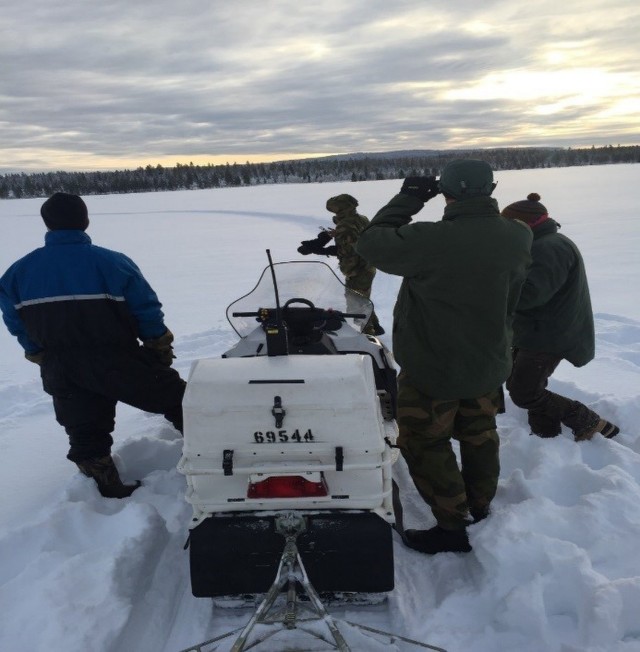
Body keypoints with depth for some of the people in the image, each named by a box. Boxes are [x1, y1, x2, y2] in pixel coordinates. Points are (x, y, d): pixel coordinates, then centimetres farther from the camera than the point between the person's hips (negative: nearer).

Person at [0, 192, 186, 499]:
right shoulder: (112, 263, -13)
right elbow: (148, 313, -11)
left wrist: (40, 355, 22)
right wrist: (160, 349, 5)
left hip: (61, 372, 4)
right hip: (118, 364, -4)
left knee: (86, 436, 18)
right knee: (179, 401, 10)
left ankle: (111, 489, 26)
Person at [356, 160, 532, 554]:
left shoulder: (432, 240, -29)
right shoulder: (518, 239, -9)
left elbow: (371, 245, -16)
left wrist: (407, 200, -9)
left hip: (434, 370, -6)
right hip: (490, 364, 7)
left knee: (425, 445, 11)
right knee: (479, 436, 23)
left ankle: (453, 527, 20)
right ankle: (480, 510, 39)